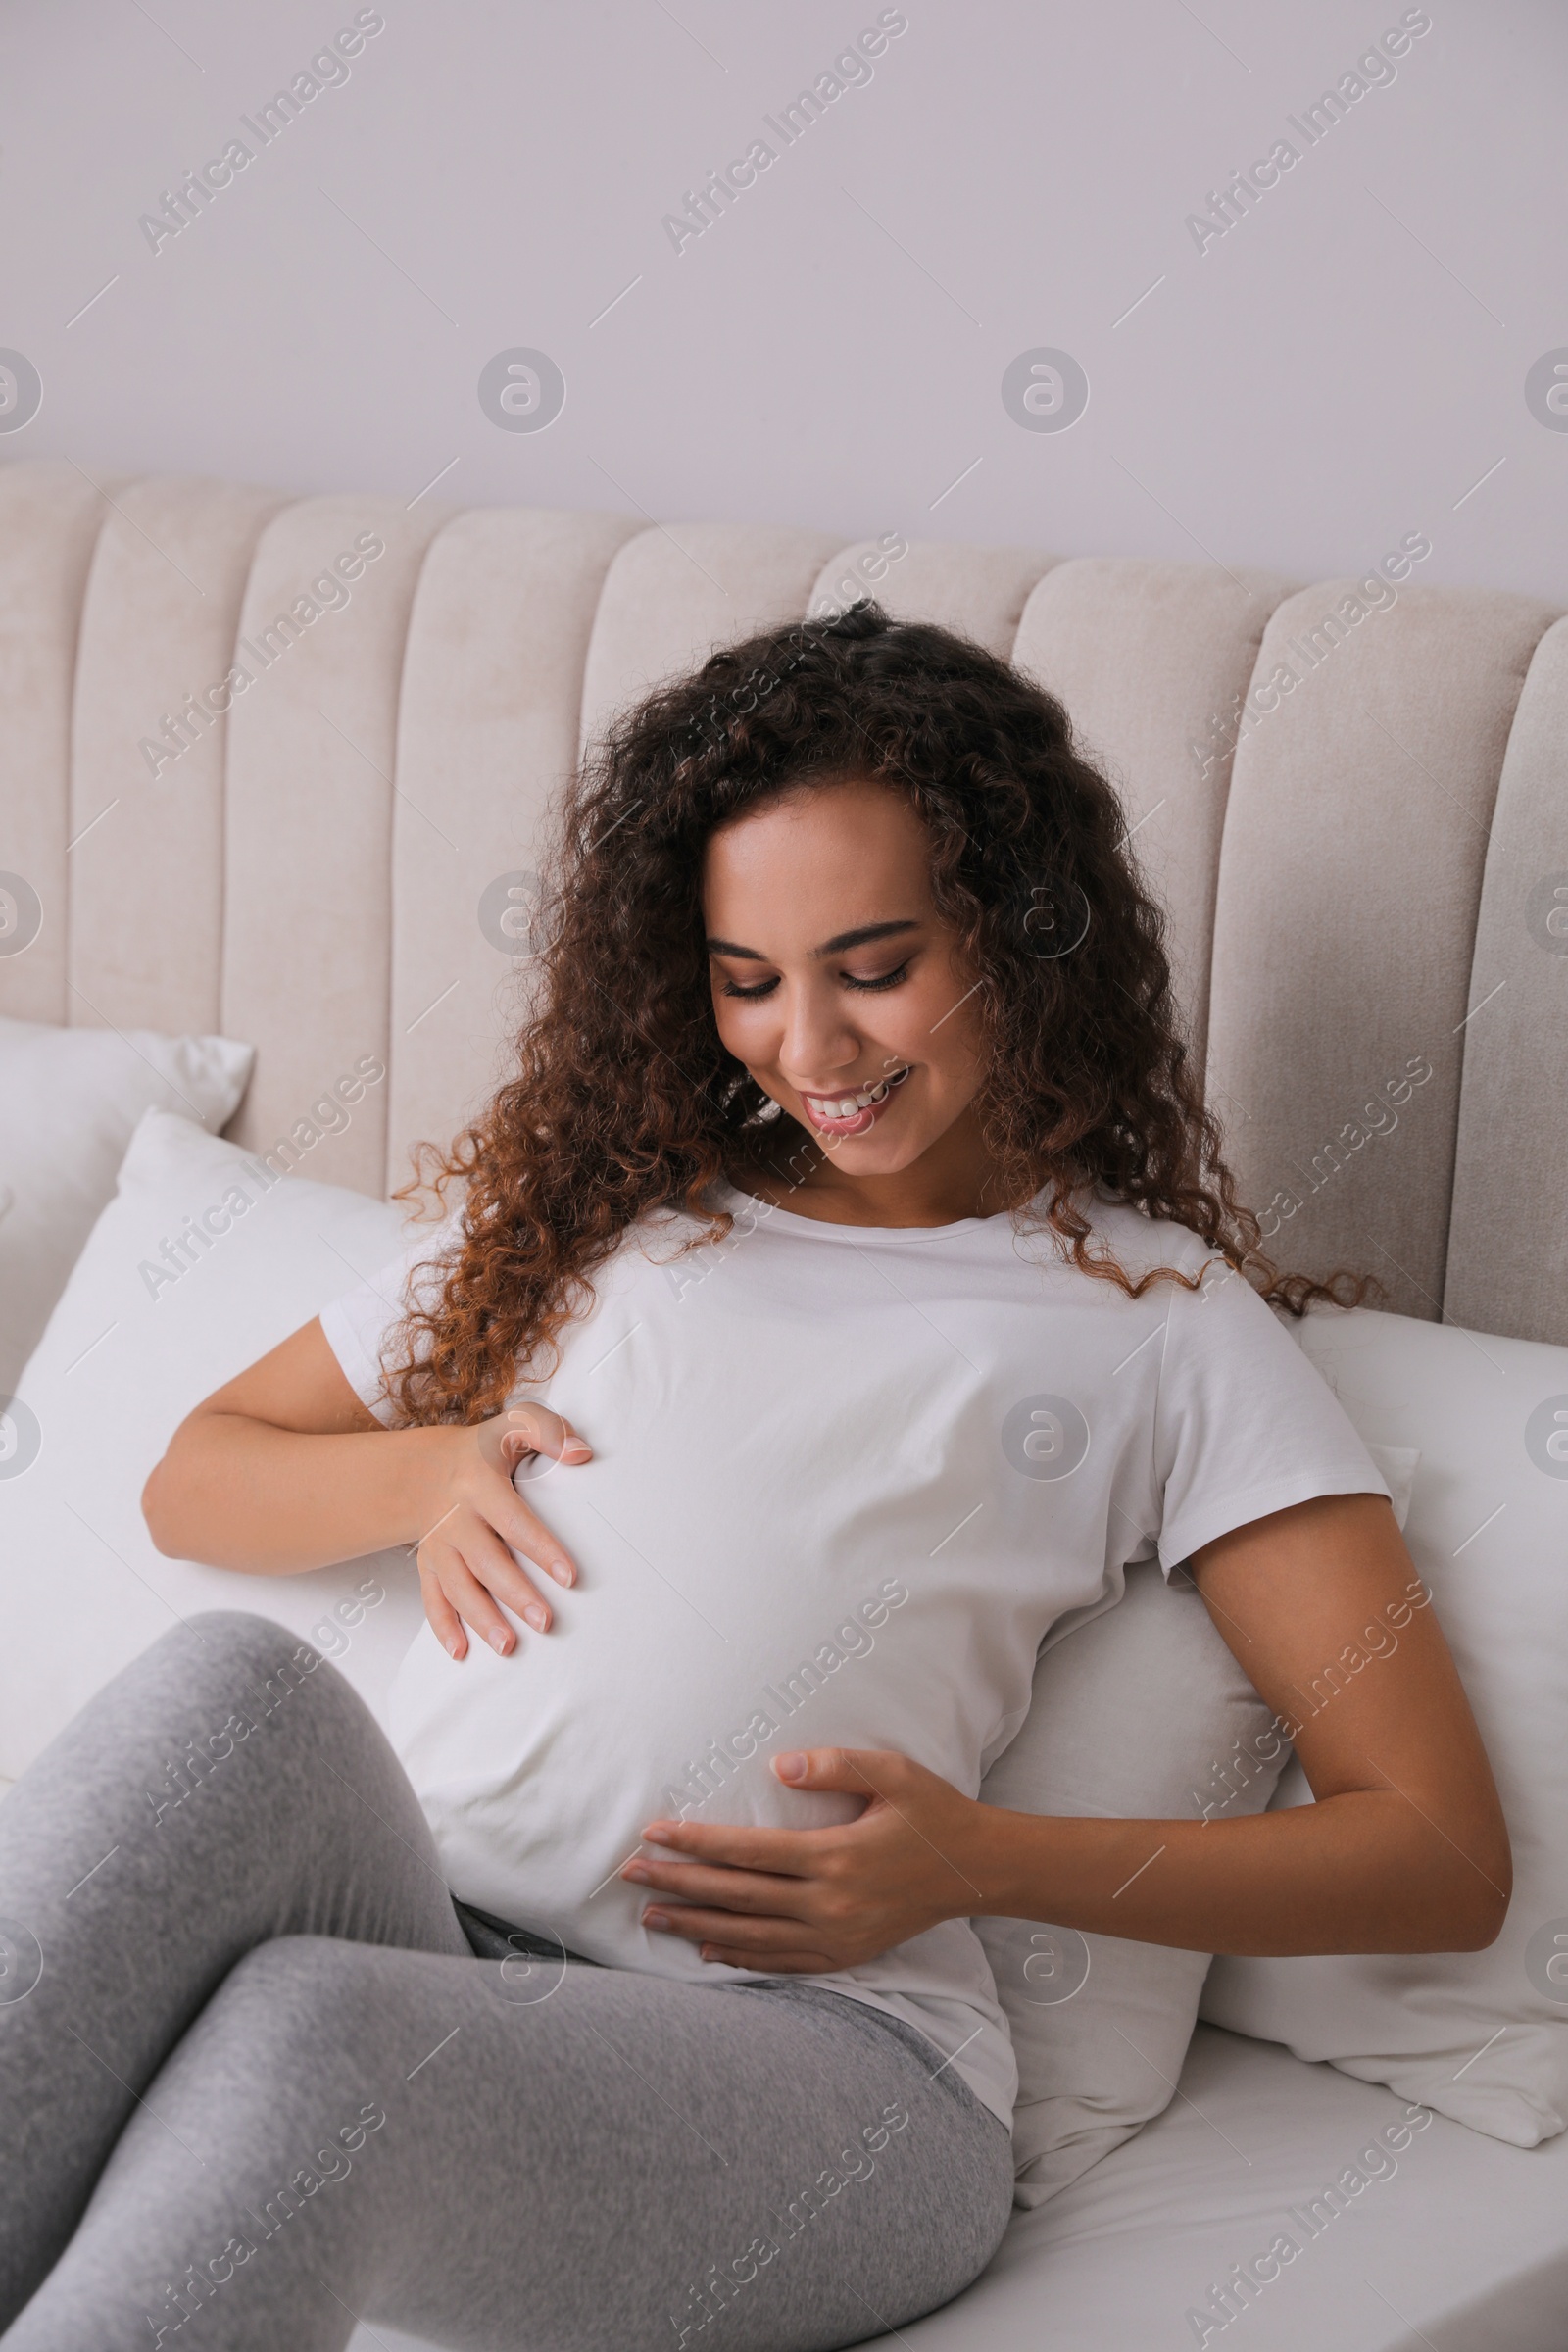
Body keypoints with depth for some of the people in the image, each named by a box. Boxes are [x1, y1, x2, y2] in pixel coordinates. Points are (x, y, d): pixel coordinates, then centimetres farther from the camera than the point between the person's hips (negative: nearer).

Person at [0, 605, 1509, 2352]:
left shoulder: (1158, 1313, 14)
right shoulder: (603, 1198, 25)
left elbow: (1445, 1857, 9)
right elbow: (194, 1482, 31)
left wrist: (979, 1863, -5)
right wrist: (422, 1472, 8)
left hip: (805, 2041, -3)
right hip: (407, 1928, 4)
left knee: (306, 2035, -37)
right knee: (233, 1687, -32)